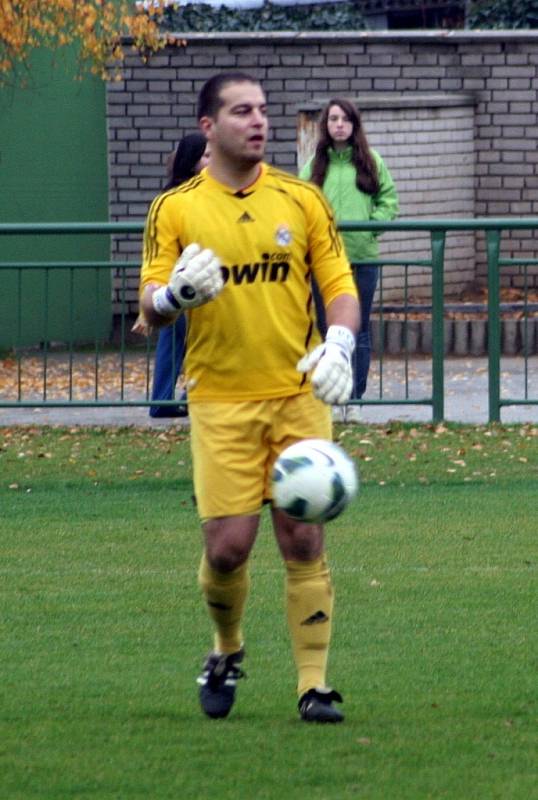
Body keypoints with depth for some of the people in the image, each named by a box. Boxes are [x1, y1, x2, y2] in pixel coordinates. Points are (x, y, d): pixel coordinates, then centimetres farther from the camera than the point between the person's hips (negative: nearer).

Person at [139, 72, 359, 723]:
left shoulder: (301, 200, 5)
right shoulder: (175, 209, 3)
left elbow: (339, 284, 7)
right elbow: (150, 306, 2)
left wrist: (338, 344, -13)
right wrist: (175, 294, -22)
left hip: (298, 395, 1)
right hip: (219, 399, -1)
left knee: (302, 540, -4)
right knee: (228, 544, -6)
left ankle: (314, 686, 2)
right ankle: (226, 652, 23)